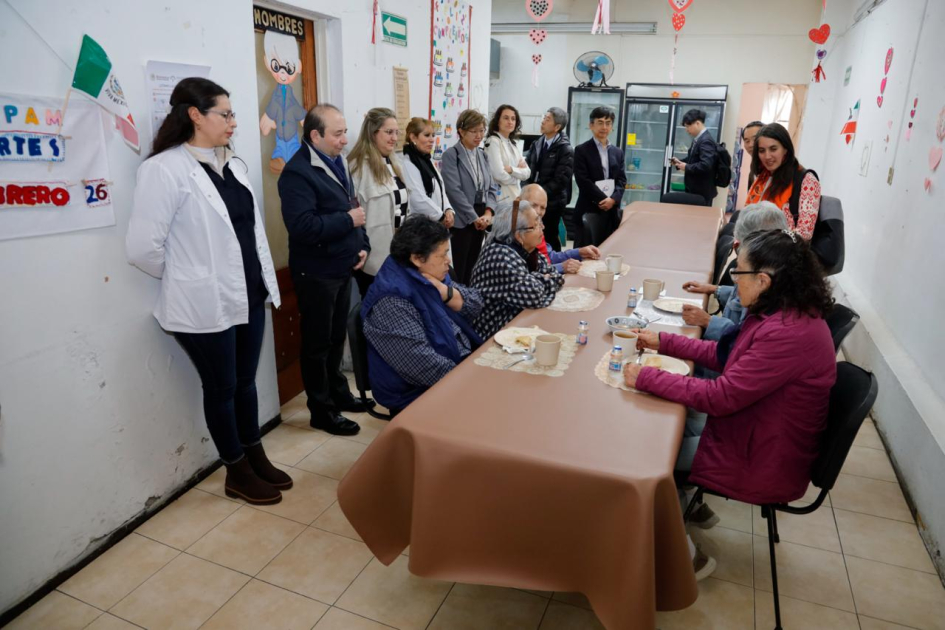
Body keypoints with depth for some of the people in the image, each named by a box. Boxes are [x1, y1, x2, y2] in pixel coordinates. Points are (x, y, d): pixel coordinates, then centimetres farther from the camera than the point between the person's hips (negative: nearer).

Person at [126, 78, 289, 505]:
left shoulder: (232, 163, 9)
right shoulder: (165, 168, -15)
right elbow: (142, 246, -18)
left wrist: (263, 279, 10)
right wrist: (186, 277, -3)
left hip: (249, 295, 7)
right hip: (206, 304, -7)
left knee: (246, 381, 18)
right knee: (221, 389, 9)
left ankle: (256, 459, 35)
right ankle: (237, 473, 27)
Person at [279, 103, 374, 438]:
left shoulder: (336, 162, 11)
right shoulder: (297, 172, -19)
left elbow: (353, 206, 18)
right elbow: (303, 227, -30)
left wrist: (362, 245, 4)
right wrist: (348, 220, -20)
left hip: (342, 267, 8)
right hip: (316, 273, -8)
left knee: (337, 337, 20)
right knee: (317, 343, 6)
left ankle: (339, 393, 37)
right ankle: (322, 410, 19)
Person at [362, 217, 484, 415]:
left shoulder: (430, 278, 5)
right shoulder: (392, 299, -22)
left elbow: (475, 306, 2)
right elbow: (420, 362, -27)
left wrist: (444, 291, -15)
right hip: (422, 394, -8)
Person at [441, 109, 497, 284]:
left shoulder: (483, 155, 13)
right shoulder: (450, 155, -8)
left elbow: (491, 187, 12)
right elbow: (454, 190, -16)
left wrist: (488, 212, -5)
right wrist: (474, 217, -15)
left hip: (480, 219, 6)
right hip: (461, 221, -6)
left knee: (471, 267, 12)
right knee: (458, 269, -2)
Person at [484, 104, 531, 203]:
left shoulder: (514, 143, 13)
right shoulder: (493, 141, -9)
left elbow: (527, 172, 6)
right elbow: (500, 175, -17)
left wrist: (512, 169, -13)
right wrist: (518, 171, 1)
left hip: (516, 195, 7)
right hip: (501, 197, -7)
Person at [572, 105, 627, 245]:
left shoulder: (618, 152, 16)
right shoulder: (581, 150, 0)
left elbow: (622, 180, 8)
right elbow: (583, 180, -10)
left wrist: (613, 199, -12)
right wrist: (602, 199, -15)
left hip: (612, 210, 5)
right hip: (588, 210, -5)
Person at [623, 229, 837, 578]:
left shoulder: (788, 334, -32)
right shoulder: (787, 313, -2)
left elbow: (719, 397, -29)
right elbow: (722, 354, 9)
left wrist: (646, 377, -23)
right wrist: (663, 341, 6)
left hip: (764, 464, -9)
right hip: (752, 433, 9)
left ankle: (685, 556, 18)